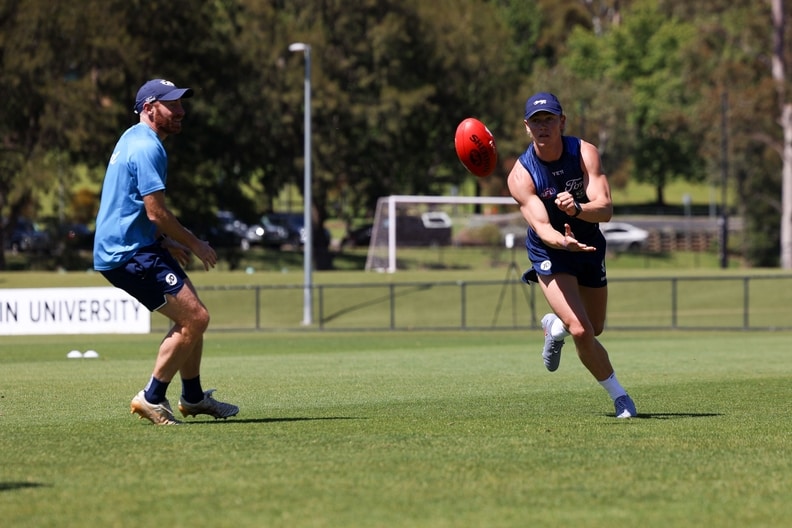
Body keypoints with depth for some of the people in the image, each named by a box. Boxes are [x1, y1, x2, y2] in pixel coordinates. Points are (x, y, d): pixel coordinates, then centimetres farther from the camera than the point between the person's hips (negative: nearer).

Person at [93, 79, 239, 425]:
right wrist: (195, 245, -10)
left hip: (137, 246, 11)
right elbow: (156, 212, -21)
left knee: (191, 318, 18)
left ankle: (193, 398, 28)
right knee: (195, 318, -14)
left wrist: (166, 242, 20)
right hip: (130, 253, -11)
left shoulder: (135, 139, 18)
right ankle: (152, 398, -8)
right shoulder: (147, 147, -16)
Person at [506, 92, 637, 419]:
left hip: (590, 247, 3)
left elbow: (606, 209, -27)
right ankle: (619, 396, 1)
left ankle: (555, 326, 52)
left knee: (595, 330, 17)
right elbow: (541, 226, -32)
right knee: (581, 332, -19)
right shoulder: (521, 176, -22)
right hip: (551, 255, -3)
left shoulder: (585, 153, -18)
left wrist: (576, 208, -49)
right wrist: (563, 242, -55)